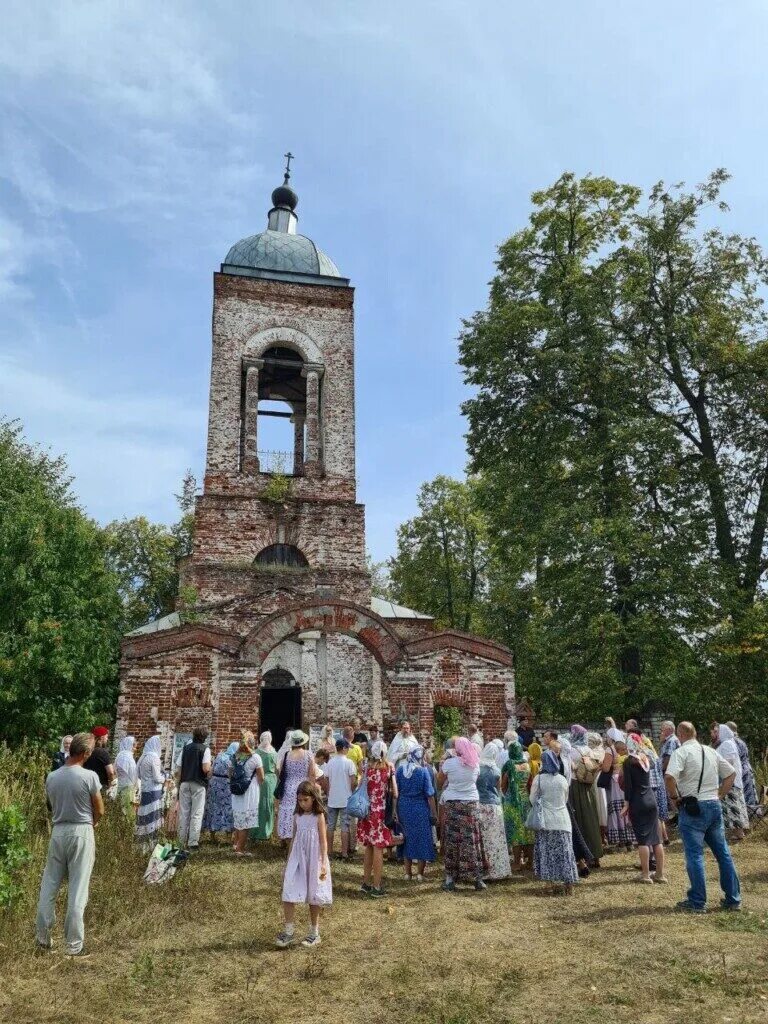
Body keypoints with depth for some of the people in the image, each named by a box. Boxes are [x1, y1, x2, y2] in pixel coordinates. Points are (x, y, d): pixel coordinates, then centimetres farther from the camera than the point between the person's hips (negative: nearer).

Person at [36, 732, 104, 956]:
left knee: (49, 885, 17)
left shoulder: (51, 777, -1)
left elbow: (52, 806, 9)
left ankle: (43, 937, 25)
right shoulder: (89, 776, -15)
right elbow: (99, 810, -5)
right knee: (77, 890, 3)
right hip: (81, 832, -4)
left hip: (58, 832, 4)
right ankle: (74, 944, 10)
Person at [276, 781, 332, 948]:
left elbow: (323, 841, -9)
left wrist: (323, 864, -15)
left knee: (313, 897, 8)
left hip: (314, 861, -4)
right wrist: (288, 862, 14)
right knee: (289, 894, -4)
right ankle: (287, 931, 6)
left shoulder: (318, 816, -9)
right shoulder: (297, 816, 4)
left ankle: (314, 933, 22)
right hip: (297, 859, 4)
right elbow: (294, 839, 11)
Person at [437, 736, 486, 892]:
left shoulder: (449, 763, -8)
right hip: (472, 803, 2)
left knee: (452, 840, 5)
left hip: (453, 804, -2)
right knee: (472, 840, 8)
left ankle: (450, 878, 10)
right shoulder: (475, 764, 2)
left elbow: (440, 782, 3)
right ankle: (477, 877, 13)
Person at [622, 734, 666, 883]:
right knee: (656, 838, 8)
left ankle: (646, 874, 1)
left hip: (637, 804, -6)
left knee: (642, 839, -1)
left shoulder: (628, 762, -10)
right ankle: (660, 874, 14)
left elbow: (628, 786, -12)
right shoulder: (646, 758, 7)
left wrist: (626, 805, -7)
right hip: (651, 801, 6)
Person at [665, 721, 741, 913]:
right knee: (723, 852, 15)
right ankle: (733, 899, 23)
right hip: (715, 806, 7)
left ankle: (697, 903, 5)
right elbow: (731, 773, 18)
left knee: (694, 855, 0)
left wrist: (675, 797, -9)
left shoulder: (681, 752, -10)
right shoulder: (711, 751, 11)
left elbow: (669, 777, -24)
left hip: (693, 808, -6)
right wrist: (719, 795, 17)